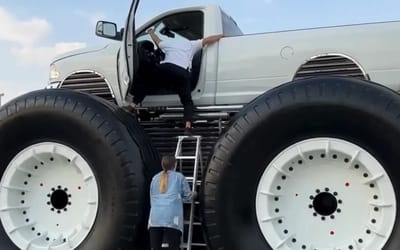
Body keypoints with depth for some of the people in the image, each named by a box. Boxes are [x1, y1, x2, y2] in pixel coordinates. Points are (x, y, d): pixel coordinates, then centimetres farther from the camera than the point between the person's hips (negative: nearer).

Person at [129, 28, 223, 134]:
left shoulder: (169, 42, 33)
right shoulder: (191, 44, 29)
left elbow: (157, 40, 51)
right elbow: (208, 40, 25)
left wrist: (151, 32, 72)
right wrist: (222, 36, 39)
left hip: (165, 68, 1)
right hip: (182, 73, -1)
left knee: (146, 81, 29)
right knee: (187, 101, 9)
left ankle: (133, 103, 24)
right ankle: (188, 125, -12)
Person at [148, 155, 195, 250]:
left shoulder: (155, 178, 21)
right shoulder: (179, 177, 10)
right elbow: (188, 197, 12)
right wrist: (193, 195, 34)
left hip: (155, 218, 4)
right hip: (172, 218, -3)